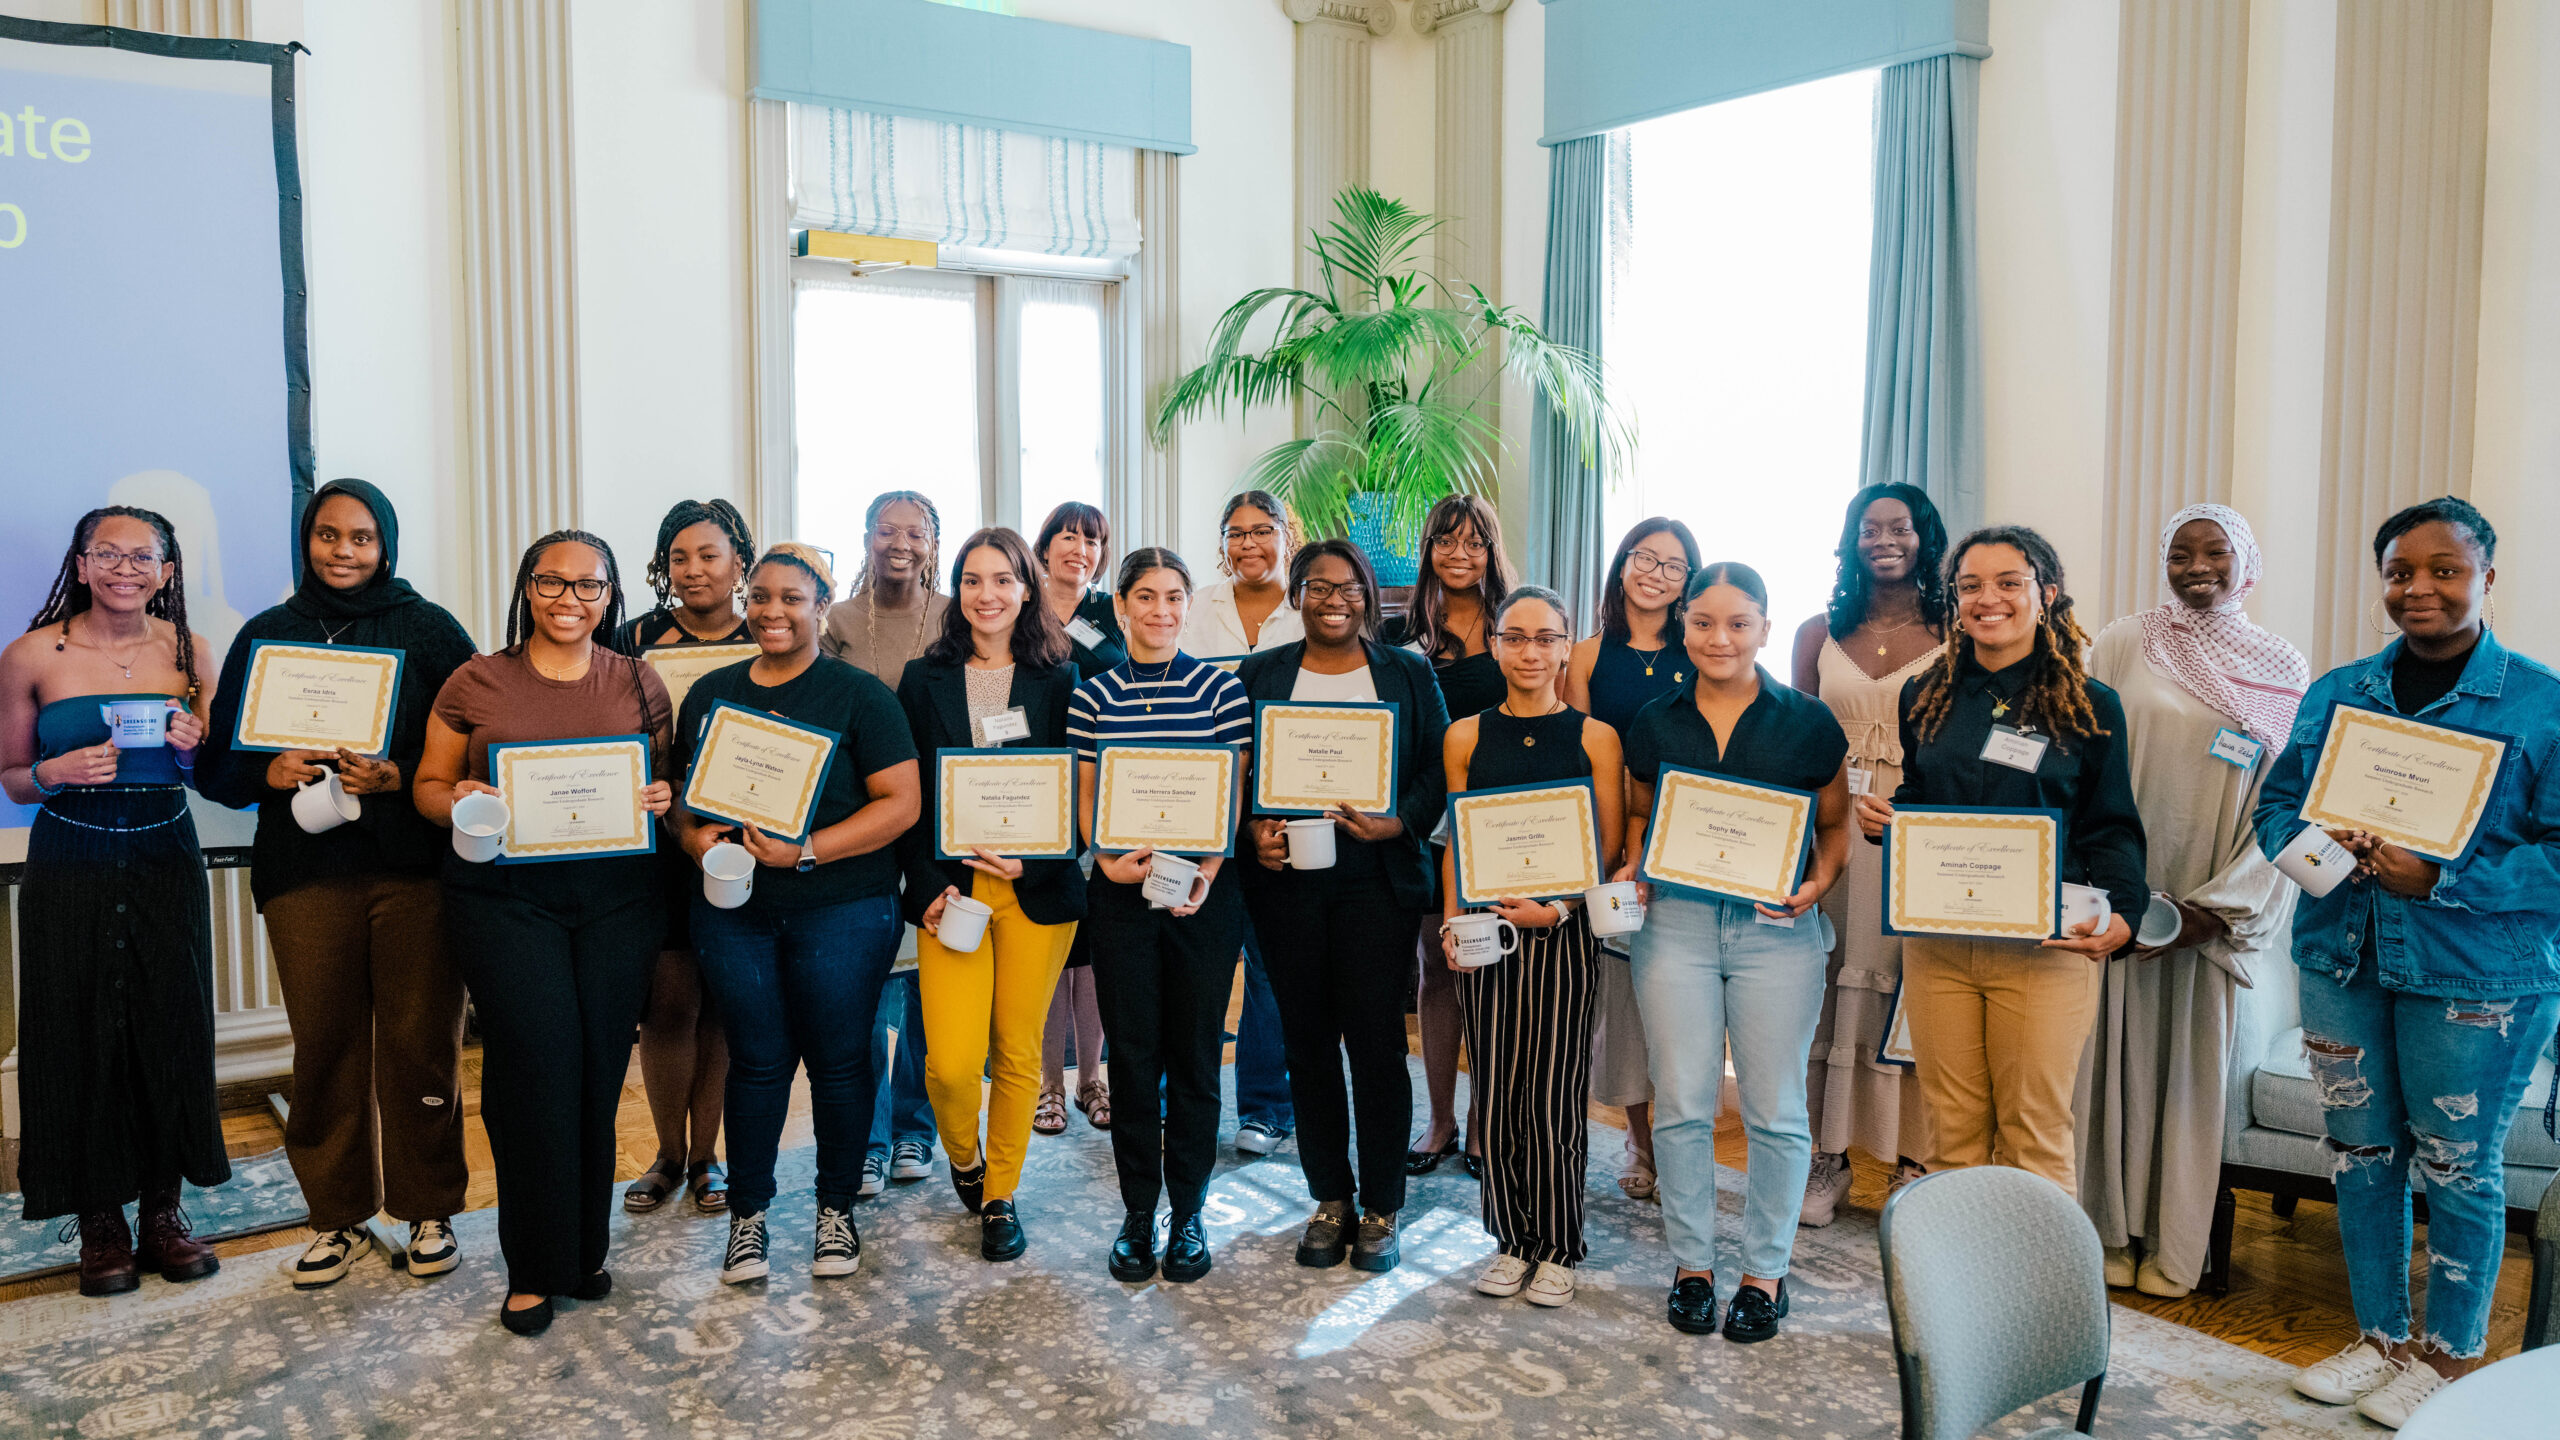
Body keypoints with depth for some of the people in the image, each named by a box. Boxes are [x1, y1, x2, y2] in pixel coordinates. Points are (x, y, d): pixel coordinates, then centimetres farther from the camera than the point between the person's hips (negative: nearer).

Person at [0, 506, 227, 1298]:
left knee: (171, 1030, 3)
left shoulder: (185, 650, 3)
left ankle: (162, 1209, 18)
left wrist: (195, 745, -11)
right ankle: (100, 1222, 16)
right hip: (71, 868, -2)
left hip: (166, 860, 2)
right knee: (82, 1036, 2)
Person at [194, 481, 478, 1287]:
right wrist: (270, 772, -8)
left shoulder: (429, 630, 5)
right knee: (324, 1047, 4)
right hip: (305, 869, 2)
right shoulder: (266, 636, 12)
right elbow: (216, 765, 12)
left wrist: (399, 775, -16)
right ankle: (339, 1215, 20)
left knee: (420, 1044, 0)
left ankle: (430, 1210, 16)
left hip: (415, 867, -2)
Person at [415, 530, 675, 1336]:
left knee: (600, 1071, 2)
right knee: (539, 1066, -8)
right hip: (503, 897, -1)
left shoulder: (640, 685, 10)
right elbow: (428, 785, 9)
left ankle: (585, 1252, 20)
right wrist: (456, 803, -13)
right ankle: (535, 1269, 7)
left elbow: (666, 783, 15)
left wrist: (663, 801, -7)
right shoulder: (474, 684, 6)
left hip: (615, 898, 2)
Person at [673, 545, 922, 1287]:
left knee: (838, 1058, 5)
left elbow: (901, 802, -9)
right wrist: (694, 836, -5)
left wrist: (807, 851, -18)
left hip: (842, 910, -3)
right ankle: (747, 1212, 23)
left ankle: (836, 1209, 23)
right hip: (733, 909, 3)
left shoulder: (859, 695, -3)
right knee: (756, 1059, 8)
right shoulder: (711, 693, 11)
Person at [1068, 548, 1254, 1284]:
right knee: (1132, 1055, 5)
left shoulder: (1220, 688, 1)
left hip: (1203, 892, -1)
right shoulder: (1093, 695, 5)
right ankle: (1137, 1215, 18)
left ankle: (1188, 1214, 18)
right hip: (1120, 892, 1)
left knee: (1195, 1054, 5)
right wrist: (1107, 859, -13)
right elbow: (1084, 798, 5)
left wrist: (1204, 875, -15)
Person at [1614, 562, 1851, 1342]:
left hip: (1776, 928, -1)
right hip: (1676, 921, 2)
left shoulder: (1808, 722, 1)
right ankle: (1692, 1263, 21)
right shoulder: (1655, 723, 7)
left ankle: (1766, 1271, 21)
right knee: (1682, 1102, 5)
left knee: (1774, 1107, 4)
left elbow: (1838, 822, 8)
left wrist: (1818, 883, -10)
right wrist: (1632, 867, 0)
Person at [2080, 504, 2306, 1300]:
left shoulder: (2284, 671, 2)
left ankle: (2175, 1246, 19)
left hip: (2218, 906, 1)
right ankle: (2112, 1231, 18)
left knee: (2193, 1063, 7)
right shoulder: (2123, 645, 0)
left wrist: (2218, 906, -9)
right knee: (2118, 1051, 6)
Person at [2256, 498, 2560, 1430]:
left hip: (2478, 976, -4)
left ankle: (2451, 1354, 26)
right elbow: (2278, 804, 10)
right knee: (2360, 1153, 13)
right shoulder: (2335, 695, 7)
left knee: (2459, 1167, 7)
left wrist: (2440, 880, -21)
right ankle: (2381, 1336, 30)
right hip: (2343, 960, 4)